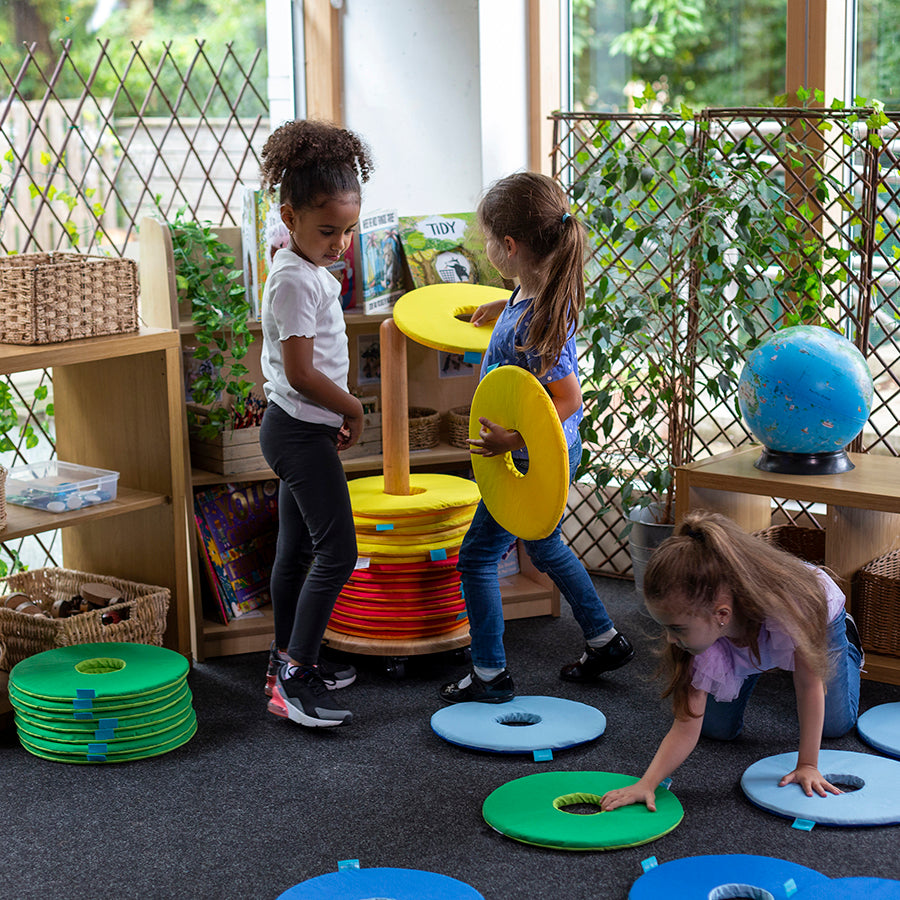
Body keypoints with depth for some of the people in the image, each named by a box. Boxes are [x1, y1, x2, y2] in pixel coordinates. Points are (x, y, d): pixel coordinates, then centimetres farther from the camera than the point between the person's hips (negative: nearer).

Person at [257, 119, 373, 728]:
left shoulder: (309, 270, 11)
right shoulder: (295, 281, -20)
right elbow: (301, 373, -23)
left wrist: (337, 416, 12)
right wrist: (353, 408, -9)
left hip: (300, 428, 10)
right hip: (301, 431, -10)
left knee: (297, 548, 16)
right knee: (338, 550, -11)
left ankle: (288, 660, 26)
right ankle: (294, 679, -9)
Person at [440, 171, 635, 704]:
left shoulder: (531, 325, -32)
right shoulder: (547, 291, -5)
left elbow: (568, 399, -31)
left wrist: (515, 439, -35)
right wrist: (505, 306, 30)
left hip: (533, 461, -10)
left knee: (477, 557, 5)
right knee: (546, 548, 27)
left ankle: (491, 675, 15)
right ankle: (605, 640, 38)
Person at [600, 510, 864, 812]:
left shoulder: (787, 605, -50)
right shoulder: (696, 631, -39)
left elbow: (810, 685, -33)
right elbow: (686, 726, -34)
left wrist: (807, 765, -29)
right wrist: (646, 783, -48)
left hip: (819, 618, -2)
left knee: (836, 724, 8)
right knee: (717, 728, 0)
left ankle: (846, 637, 32)